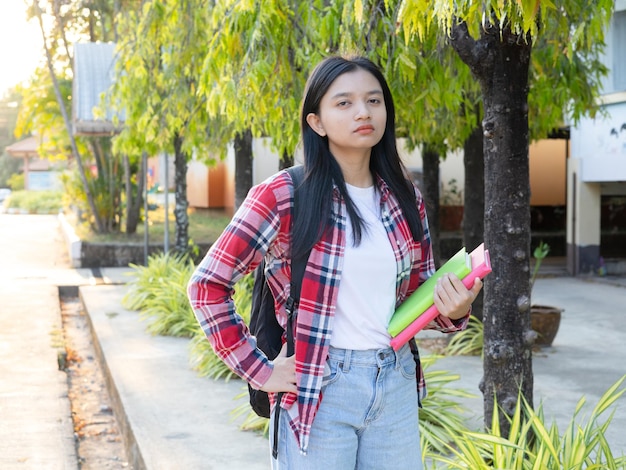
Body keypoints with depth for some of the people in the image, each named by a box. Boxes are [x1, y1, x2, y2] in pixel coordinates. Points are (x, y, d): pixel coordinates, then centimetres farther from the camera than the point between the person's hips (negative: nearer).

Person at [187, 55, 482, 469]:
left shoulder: (405, 198, 4)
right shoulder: (284, 196, -11)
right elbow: (208, 285, -10)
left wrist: (453, 310, -8)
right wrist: (258, 370, -11)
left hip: (396, 385, 5)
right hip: (319, 390, -5)